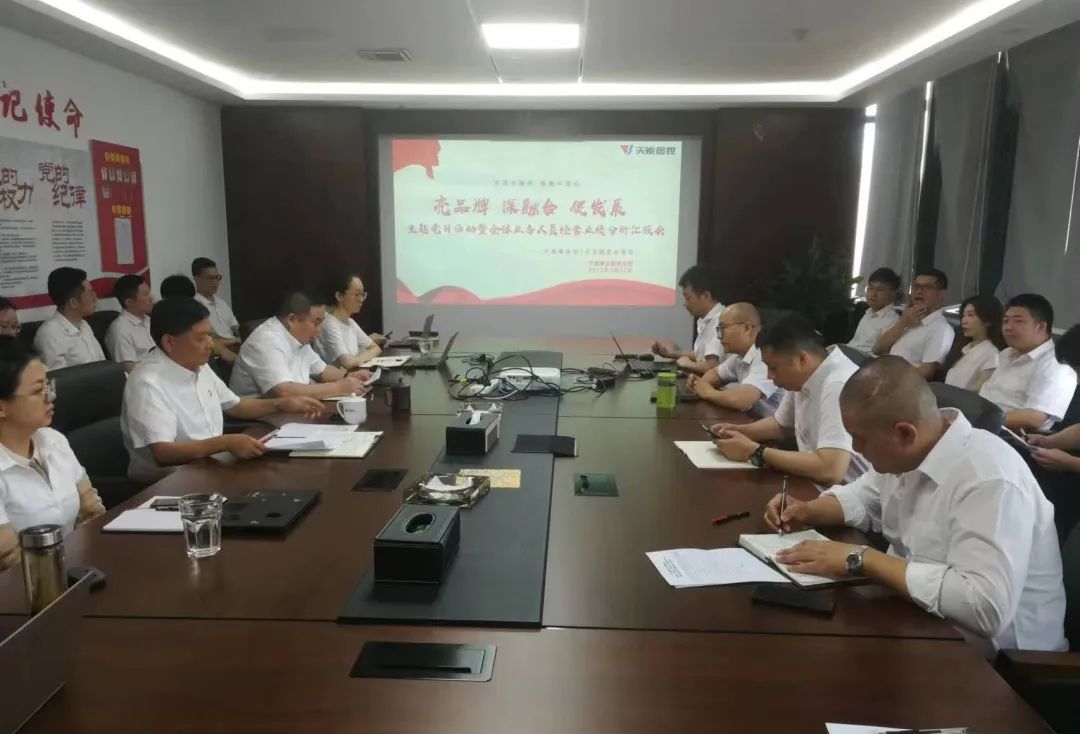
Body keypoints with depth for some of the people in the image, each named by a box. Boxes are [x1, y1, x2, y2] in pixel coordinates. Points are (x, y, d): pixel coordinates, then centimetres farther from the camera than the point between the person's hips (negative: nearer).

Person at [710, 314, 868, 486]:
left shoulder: (839, 386, -25)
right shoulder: (801, 378, 2)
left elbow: (830, 471, -32)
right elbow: (781, 425, 20)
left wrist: (754, 452, -22)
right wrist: (738, 431, 1)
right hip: (815, 487, 7)